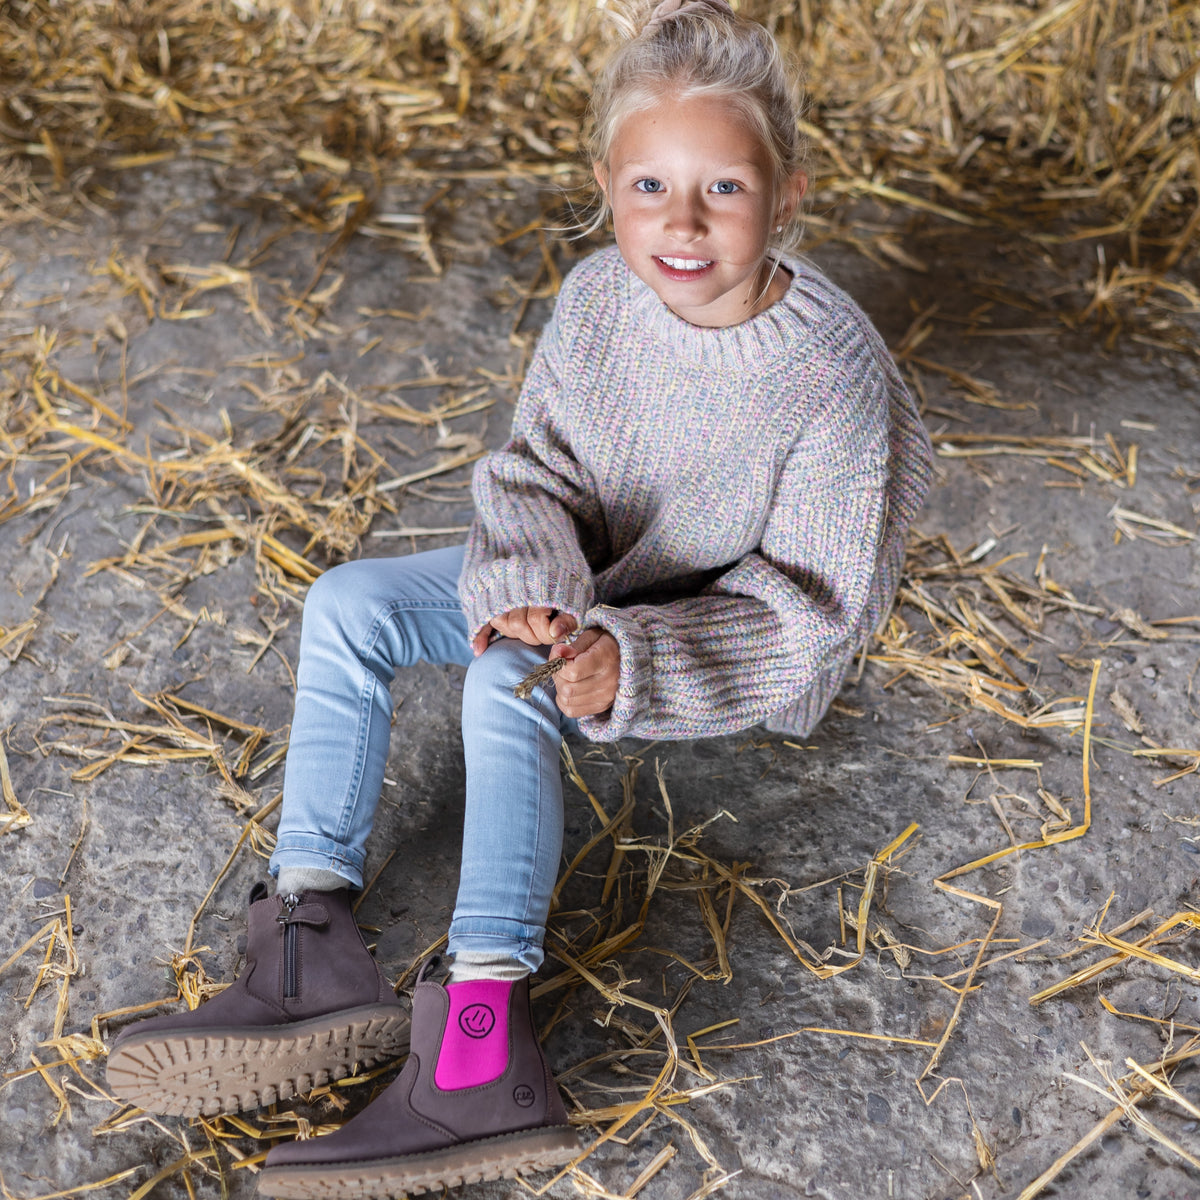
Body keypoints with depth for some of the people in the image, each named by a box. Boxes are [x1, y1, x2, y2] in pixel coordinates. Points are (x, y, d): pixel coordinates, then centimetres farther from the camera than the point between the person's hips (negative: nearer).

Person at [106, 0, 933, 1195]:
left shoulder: (832, 370, -27)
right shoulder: (598, 297, -12)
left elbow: (811, 602, -23)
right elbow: (534, 467, -5)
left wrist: (628, 659, -35)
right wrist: (531, 584, -27)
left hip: (729, 638, -7)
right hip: (590, 581, 7)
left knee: (510, 684, -32)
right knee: (346, 605, -7)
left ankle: (481, 1050, -33)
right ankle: (310, 952, -14)